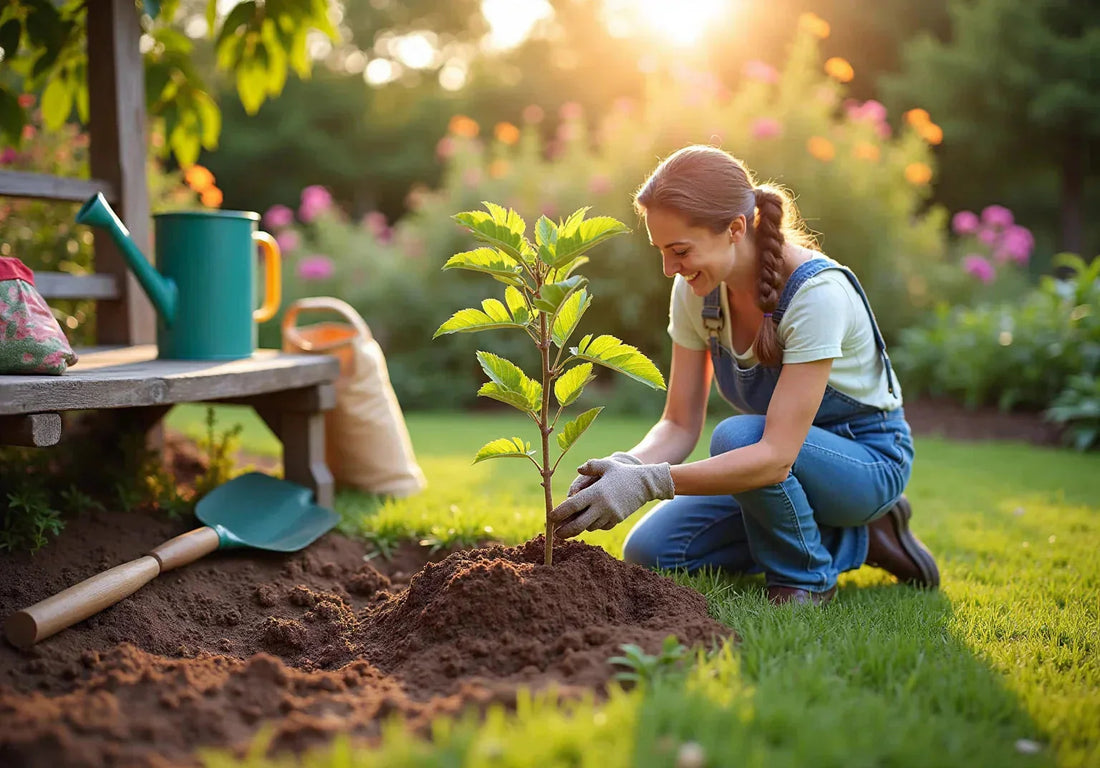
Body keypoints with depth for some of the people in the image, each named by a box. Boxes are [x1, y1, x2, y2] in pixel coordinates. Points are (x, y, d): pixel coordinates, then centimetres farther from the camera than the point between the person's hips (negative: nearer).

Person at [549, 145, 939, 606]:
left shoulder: (817, 292, -31)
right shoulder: (696, 290, -11)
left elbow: (777, 455, -37)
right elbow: (680, 425, -8)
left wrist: (648, 482, -45)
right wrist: (622, 468, -30)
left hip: (867, 462, -7)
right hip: (781, 460, 7)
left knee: (735, 436, -36)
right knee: (649, 552, -9)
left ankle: (804, 578, -7)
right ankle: (854, 541, 3)